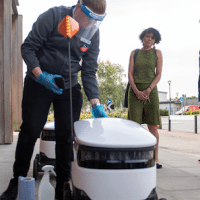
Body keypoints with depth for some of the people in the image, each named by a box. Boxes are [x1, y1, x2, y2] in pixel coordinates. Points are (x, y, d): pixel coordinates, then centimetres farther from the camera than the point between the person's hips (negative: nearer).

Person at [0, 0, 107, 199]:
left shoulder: (93, 34, -1)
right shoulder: (54, 16, -13)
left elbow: (89, 71, -1)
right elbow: (28, 47, -11)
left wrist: (95, 104, -10)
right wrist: (40, 75, -23)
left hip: (69, 88, 4)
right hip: (39, 84, -3)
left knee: (66, 135, 0)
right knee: (30, 131, -3)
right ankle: (17, 182, 11)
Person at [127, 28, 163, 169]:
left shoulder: (157, 53, 9)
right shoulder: (134, 53, 11)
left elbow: (158, 75, 3)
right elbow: (130, 74, 5)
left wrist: (148, 90, -10)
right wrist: (137, 91, -9)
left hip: (151, 91, 0)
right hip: (135, 91, 0)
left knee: (153, 126, -2)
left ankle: (155, 158, 5)